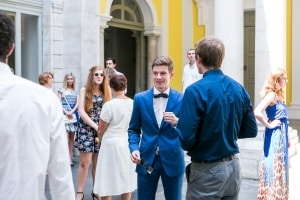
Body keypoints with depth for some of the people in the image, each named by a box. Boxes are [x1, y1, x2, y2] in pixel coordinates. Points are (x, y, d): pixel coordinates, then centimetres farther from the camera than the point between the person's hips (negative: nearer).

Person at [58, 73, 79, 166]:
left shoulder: (76, 91, 13)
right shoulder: (61, 90, 5)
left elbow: (78, 103, 5)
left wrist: (72, 112, -11)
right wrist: (66, 112, -13)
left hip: (73, 115, 3)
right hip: (64, 114, -3)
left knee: (72, 137, 5)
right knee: (65, 136, -14)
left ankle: (70, 157, 9)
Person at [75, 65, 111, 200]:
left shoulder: (106, 91, 7)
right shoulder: (84, 90, 0)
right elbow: (81, 111, -7)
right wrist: (95, 126, -13)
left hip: (101, 130, 2)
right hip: (86, 128, -2)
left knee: (98, 162, 7)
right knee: (85, 162, -3)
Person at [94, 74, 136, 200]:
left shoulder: (109, 105, -16)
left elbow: (100, 130, -7)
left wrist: (100, 140, 14)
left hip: (112, 145, -5)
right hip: (129, 144, 5)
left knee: (107, 181, 5)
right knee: (126, 179, 16)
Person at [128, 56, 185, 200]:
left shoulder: (182, 99, -4)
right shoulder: (140, 98, 2)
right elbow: (133, 129, 9)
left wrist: (177, 123, -23)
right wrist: (134, 148, -8)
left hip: (173, 160, -1)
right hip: (146, 160, 2)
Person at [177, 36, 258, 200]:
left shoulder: (196, 90, -18)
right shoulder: (238, 88, 1)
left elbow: (186, 140, -21)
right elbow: (251, 131, 7)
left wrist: (178, 125, 0)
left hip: (207, 170, -6)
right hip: (233, 167, 6)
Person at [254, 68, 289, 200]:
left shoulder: (278, 95, 12)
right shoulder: (271, 95, -16)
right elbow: (257, 113, -30)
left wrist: (286, 138, 15)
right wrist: (269, 125, -17)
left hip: (280, 136, 9)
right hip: (274, 136, -9)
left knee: (280, 169, 16)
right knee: (274, 169, -2)